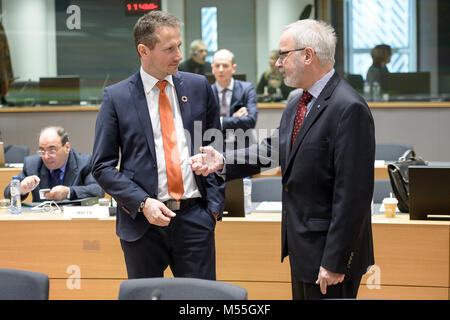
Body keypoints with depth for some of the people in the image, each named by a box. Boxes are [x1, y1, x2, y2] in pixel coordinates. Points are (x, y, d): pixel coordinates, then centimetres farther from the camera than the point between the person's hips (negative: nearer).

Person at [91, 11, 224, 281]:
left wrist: (215, 204, 2)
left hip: (195, 218, 2)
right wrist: (142, 203, -13)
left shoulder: (199, 87, 7)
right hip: (143, 222, -1)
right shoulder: (116, 97, -1)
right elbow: (103, 166, -1)